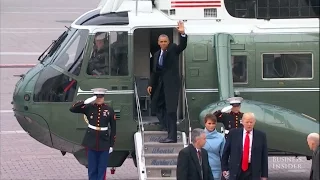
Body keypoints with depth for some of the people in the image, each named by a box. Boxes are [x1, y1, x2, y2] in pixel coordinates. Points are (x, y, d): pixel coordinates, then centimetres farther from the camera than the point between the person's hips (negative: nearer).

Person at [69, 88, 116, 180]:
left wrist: (111, 145, 1)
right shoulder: (89, 108, 0)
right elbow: (72, 109, -9)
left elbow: (113, 128, 3)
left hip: (104, 142, -1)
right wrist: (86, 102, -20)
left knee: (102, 169, 3)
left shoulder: (109, 110, -1)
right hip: (91, 142, 1)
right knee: (92, 169, 6)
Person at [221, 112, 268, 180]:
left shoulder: (261, 135, 2)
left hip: (253, 172, 0)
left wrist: (264, 175, 3)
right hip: (236, 170, 0)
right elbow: (226, 152, 9)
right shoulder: (233, 133, 2)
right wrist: (224, 168, 7)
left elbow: (264, 156, 5)